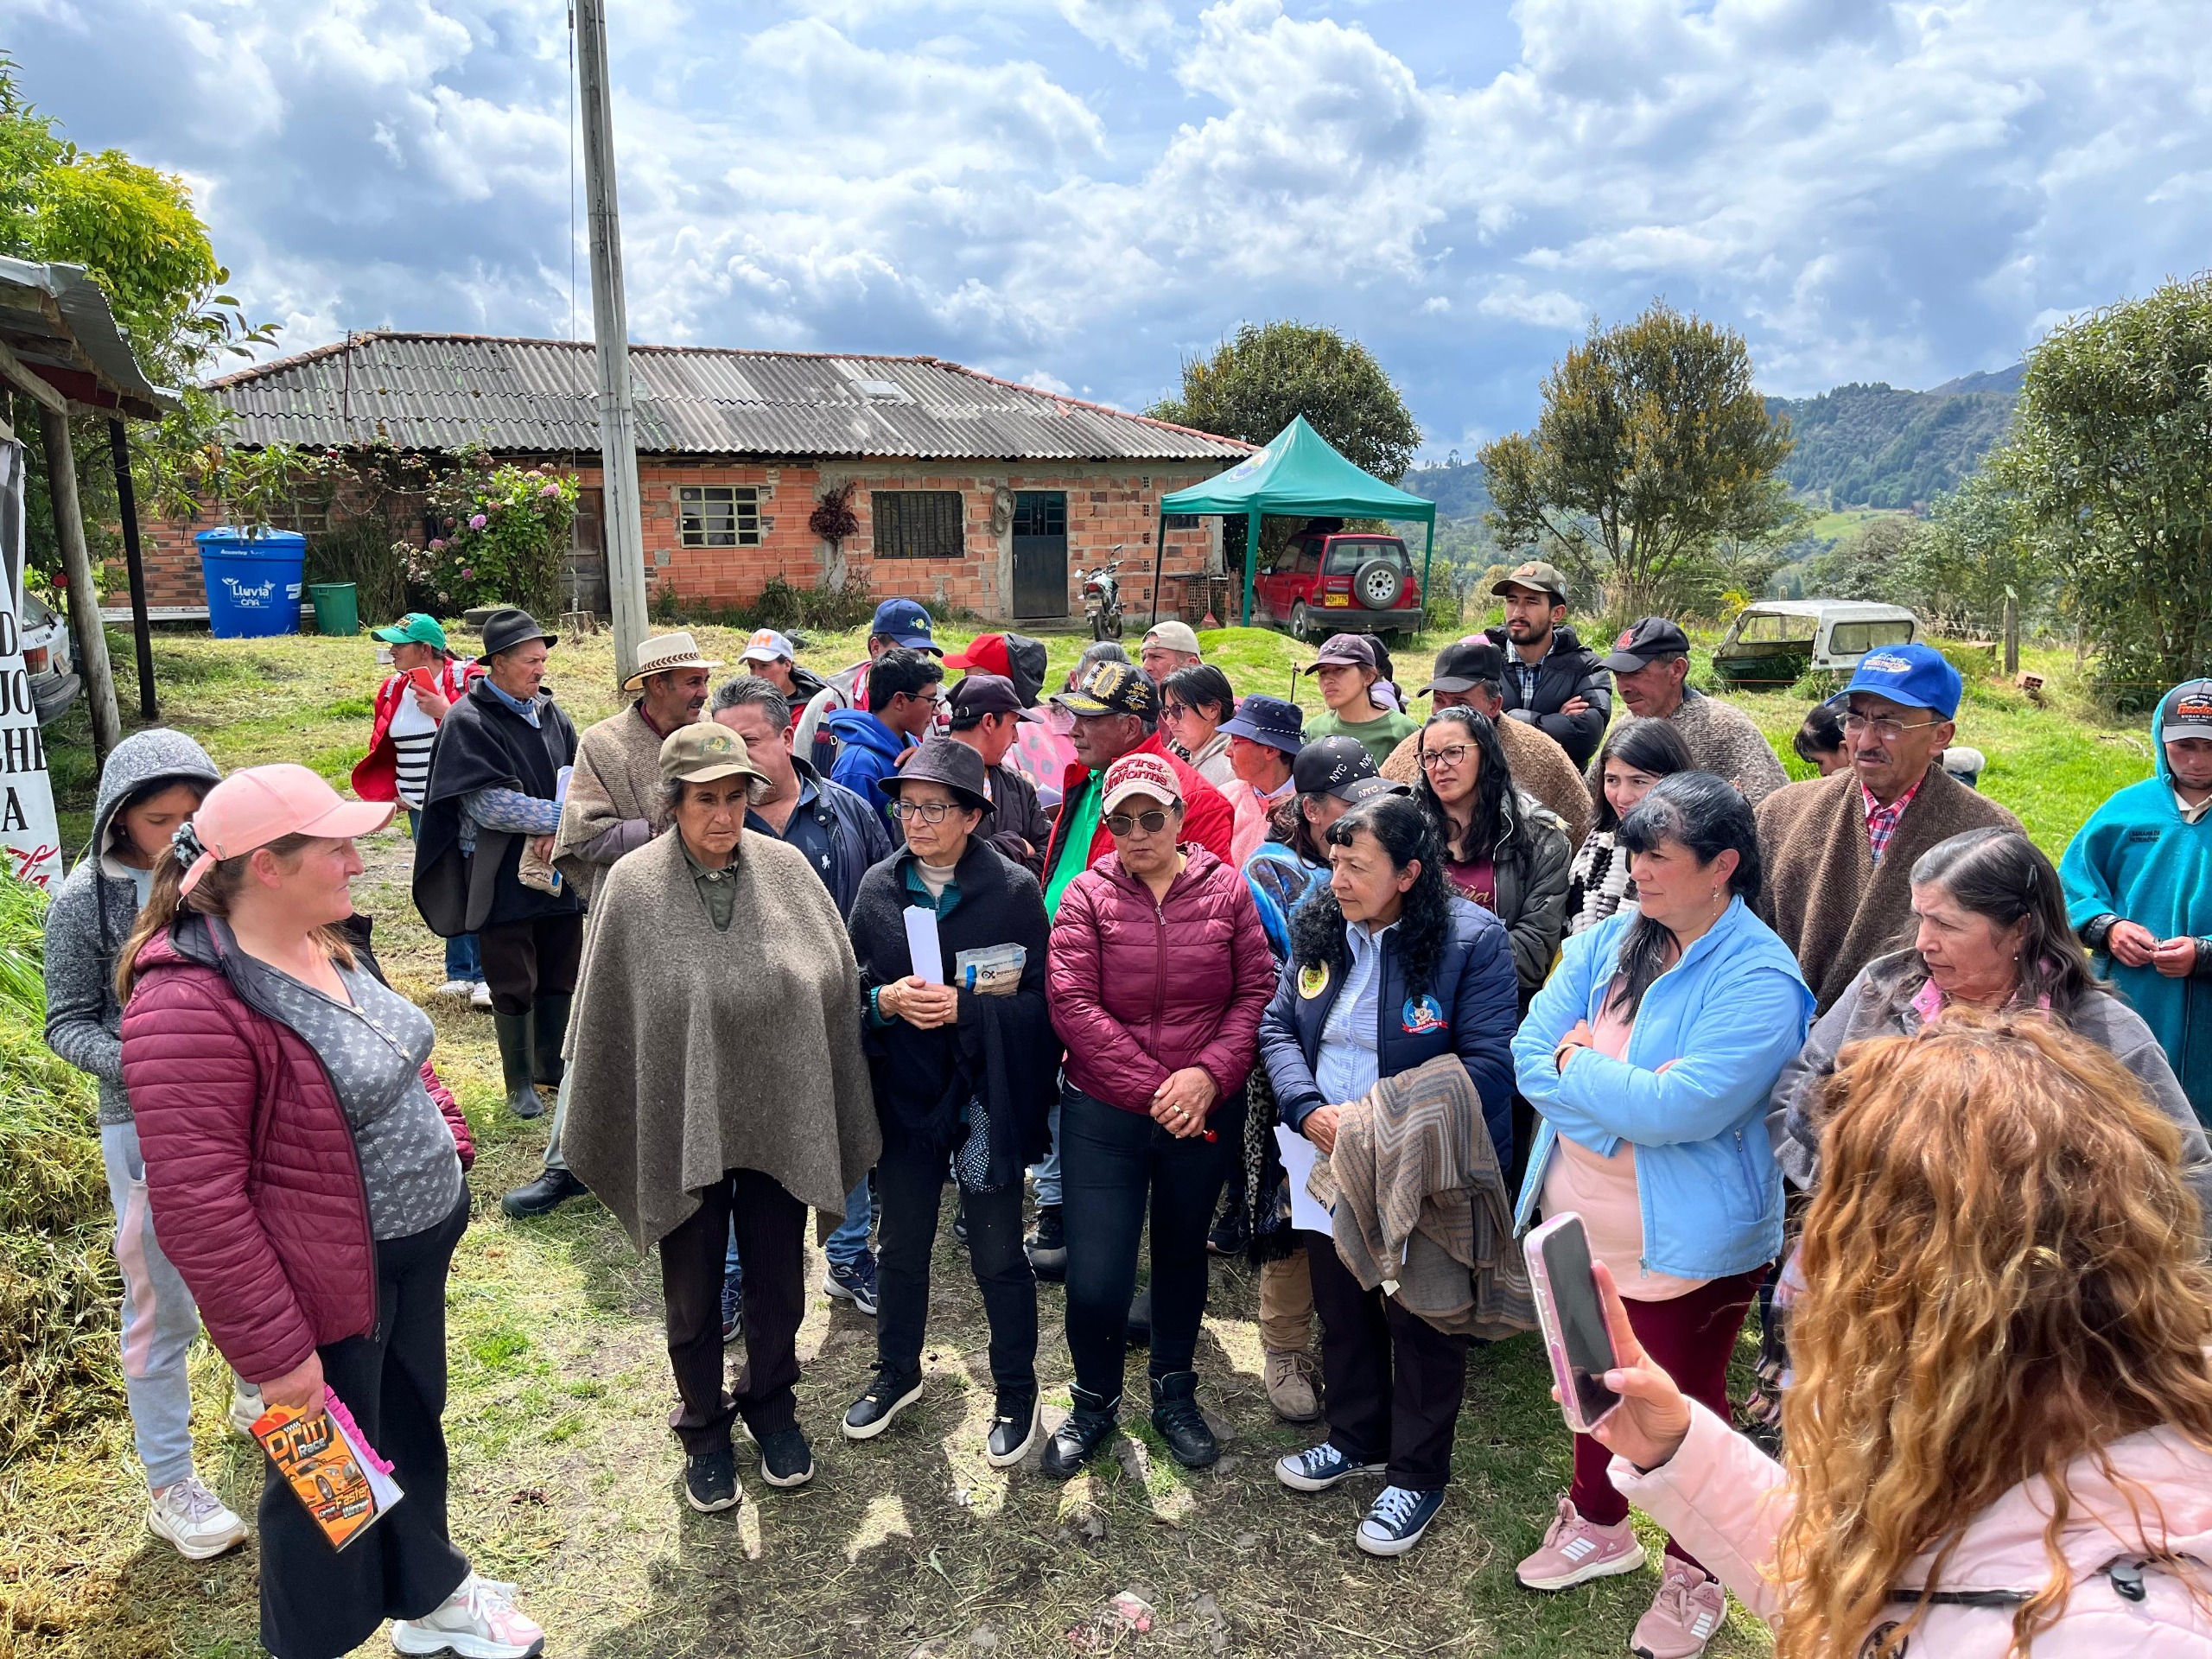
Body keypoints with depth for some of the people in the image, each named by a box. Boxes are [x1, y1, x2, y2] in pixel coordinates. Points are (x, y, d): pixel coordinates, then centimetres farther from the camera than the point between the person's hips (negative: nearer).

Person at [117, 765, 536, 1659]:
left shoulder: (325, 943, 1)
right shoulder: (192, 1005, -27)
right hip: (332, 1286, -8)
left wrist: (446, 1141, 8)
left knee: (412, 1429, 26)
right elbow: (197, 1206, -25)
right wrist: (274, 1353, -20)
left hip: (418, 1249, 8)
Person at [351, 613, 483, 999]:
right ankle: (460, 973, 20)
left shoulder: (468, 679, -10)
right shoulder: (394, 688, 10)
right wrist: (391, 790, 12)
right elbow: (384, 746, 21)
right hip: (422, 809, 6)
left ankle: (487, 975, 2)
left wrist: (445, 711, -23)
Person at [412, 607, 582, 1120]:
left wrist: (557, 830, -13)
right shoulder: (468, 721, -11)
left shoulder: (549, 712, 8)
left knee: (560, 976, 14)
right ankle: (520, 1083, 20)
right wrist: (561, 817, -19)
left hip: (558, 871, 6)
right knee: (513, 986, 5)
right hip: (503, 879, -5)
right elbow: (487, 803, -19)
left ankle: (553, 1068, 31)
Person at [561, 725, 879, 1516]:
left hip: (780, 1119, 2)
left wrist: (840, 1121, -1)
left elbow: (836, 986, -2)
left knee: (778, 1282, 18)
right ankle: (703, 1430, 40)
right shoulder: (633, 886, -10)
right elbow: (606, 1020, -5)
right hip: (682, 1126, -1)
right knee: (694, 1293, 16)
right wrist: (611, 1138, -1)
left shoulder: (786, 868, -6)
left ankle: (771, 1407, 44)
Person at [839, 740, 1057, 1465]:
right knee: (902, 1245, 20)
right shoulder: (879, 886, 0)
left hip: (986, 1100, -3)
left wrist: (964, 1006, -24)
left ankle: (1016, 1393, 31)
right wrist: (888, 999, -16)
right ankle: (897, 1371, 43)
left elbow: (1039, 1001, -11)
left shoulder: (1014, 889, -11)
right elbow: (851, 988, 5)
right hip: (905, 1097, 4)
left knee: (997, 1255, 9)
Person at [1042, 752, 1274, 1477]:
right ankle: (1095, 1401, 28)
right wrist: (1153, 1091, -18)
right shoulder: (1087, 895, -7)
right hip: (1105, 1117, -2)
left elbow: (1257, 990, -4)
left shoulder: (1225, 888, -2)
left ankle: (1174, 1393, 42)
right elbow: (1072, 1006, -14)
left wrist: (1209, 1073, -18)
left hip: (1207, 1115, 2)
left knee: (1183, 1254, 20)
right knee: (1094, 1279, -2)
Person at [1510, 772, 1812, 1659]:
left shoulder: (1758, 980, -20)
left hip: (1683, 1242, -6)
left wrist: (1576, 1065, -17)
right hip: (1580, 1219, 6)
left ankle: (1692, 1575, 40)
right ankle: (1599, 1525, 49)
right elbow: (1531, 1054, -7)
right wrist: (1627, 1094, -20)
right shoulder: (1607, 942, -1)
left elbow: (1681, 1109, -29)